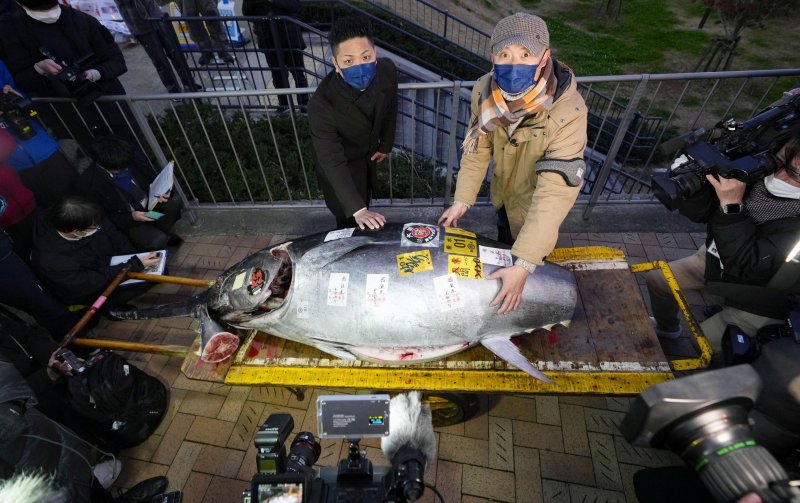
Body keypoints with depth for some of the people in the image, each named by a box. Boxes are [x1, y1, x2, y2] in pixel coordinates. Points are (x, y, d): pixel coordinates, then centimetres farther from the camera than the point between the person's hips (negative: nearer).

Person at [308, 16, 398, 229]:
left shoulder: (387, 70, -26)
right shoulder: (321, 105, -41)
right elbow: (332, 162, -38)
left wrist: (386, 144, 9)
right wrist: (357, 209, -45)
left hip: (369, 153, 6)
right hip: (342, 164, -5)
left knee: (365, 200, 30)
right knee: (352, 225, 4)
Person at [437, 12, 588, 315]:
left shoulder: (568, 111, -36)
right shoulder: (485, 91, -22)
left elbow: (555, 192, -40)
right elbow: (477, 147, -8)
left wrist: (524, 265, -44)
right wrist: (462, 200, -12)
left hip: (534, 207, -4)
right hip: (502, 194, 5)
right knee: (503, 249, 30)